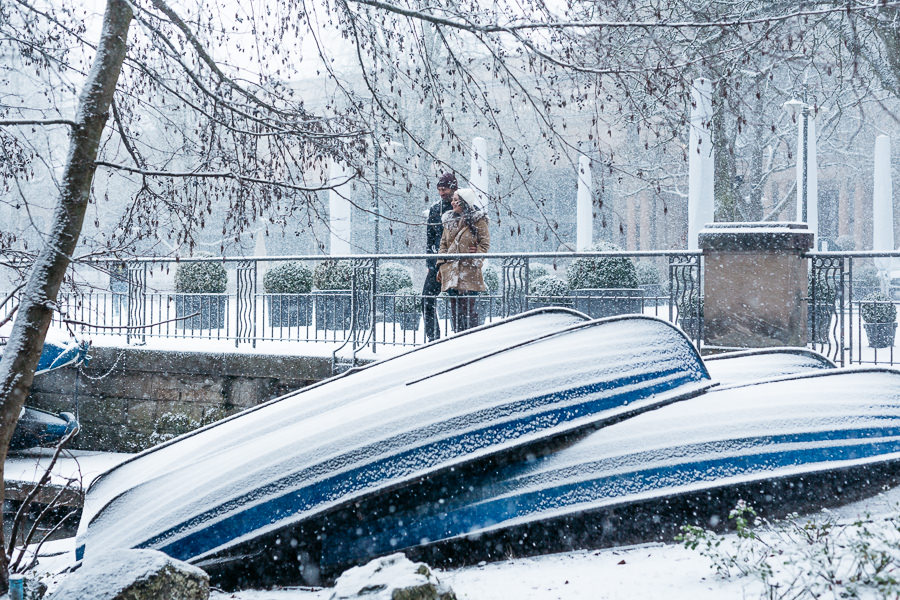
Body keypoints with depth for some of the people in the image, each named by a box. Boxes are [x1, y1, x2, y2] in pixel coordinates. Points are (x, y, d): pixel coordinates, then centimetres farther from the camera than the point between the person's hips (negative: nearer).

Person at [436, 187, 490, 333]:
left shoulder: (478, 221, -2)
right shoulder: (449, 220, 14)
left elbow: (485, 244, -2)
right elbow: (443, 244, 17)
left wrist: (475, 257, -13)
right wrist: (441, 265, 8)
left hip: (469, 271, -5)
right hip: (451, 270, 6)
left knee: (469, 304, -7)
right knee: (454, 305, 7)